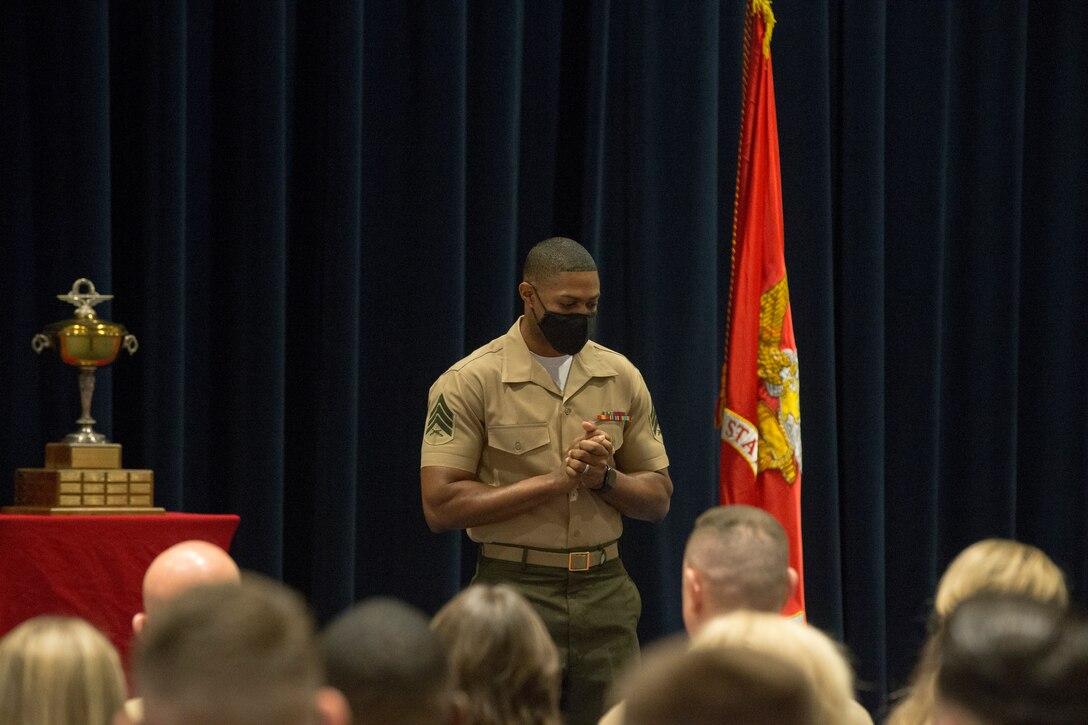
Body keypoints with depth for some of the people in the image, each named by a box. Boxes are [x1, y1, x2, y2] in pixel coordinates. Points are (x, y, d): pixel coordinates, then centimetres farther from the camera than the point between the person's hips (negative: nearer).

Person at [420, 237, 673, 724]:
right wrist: (554, 481, -17)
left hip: (606, 594, 4)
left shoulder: (620, 377, 9)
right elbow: (440, 506, -13)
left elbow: (658, 498, 12)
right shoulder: (470, 383, -5)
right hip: (515, 592, -4)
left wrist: (605, 478, -10)